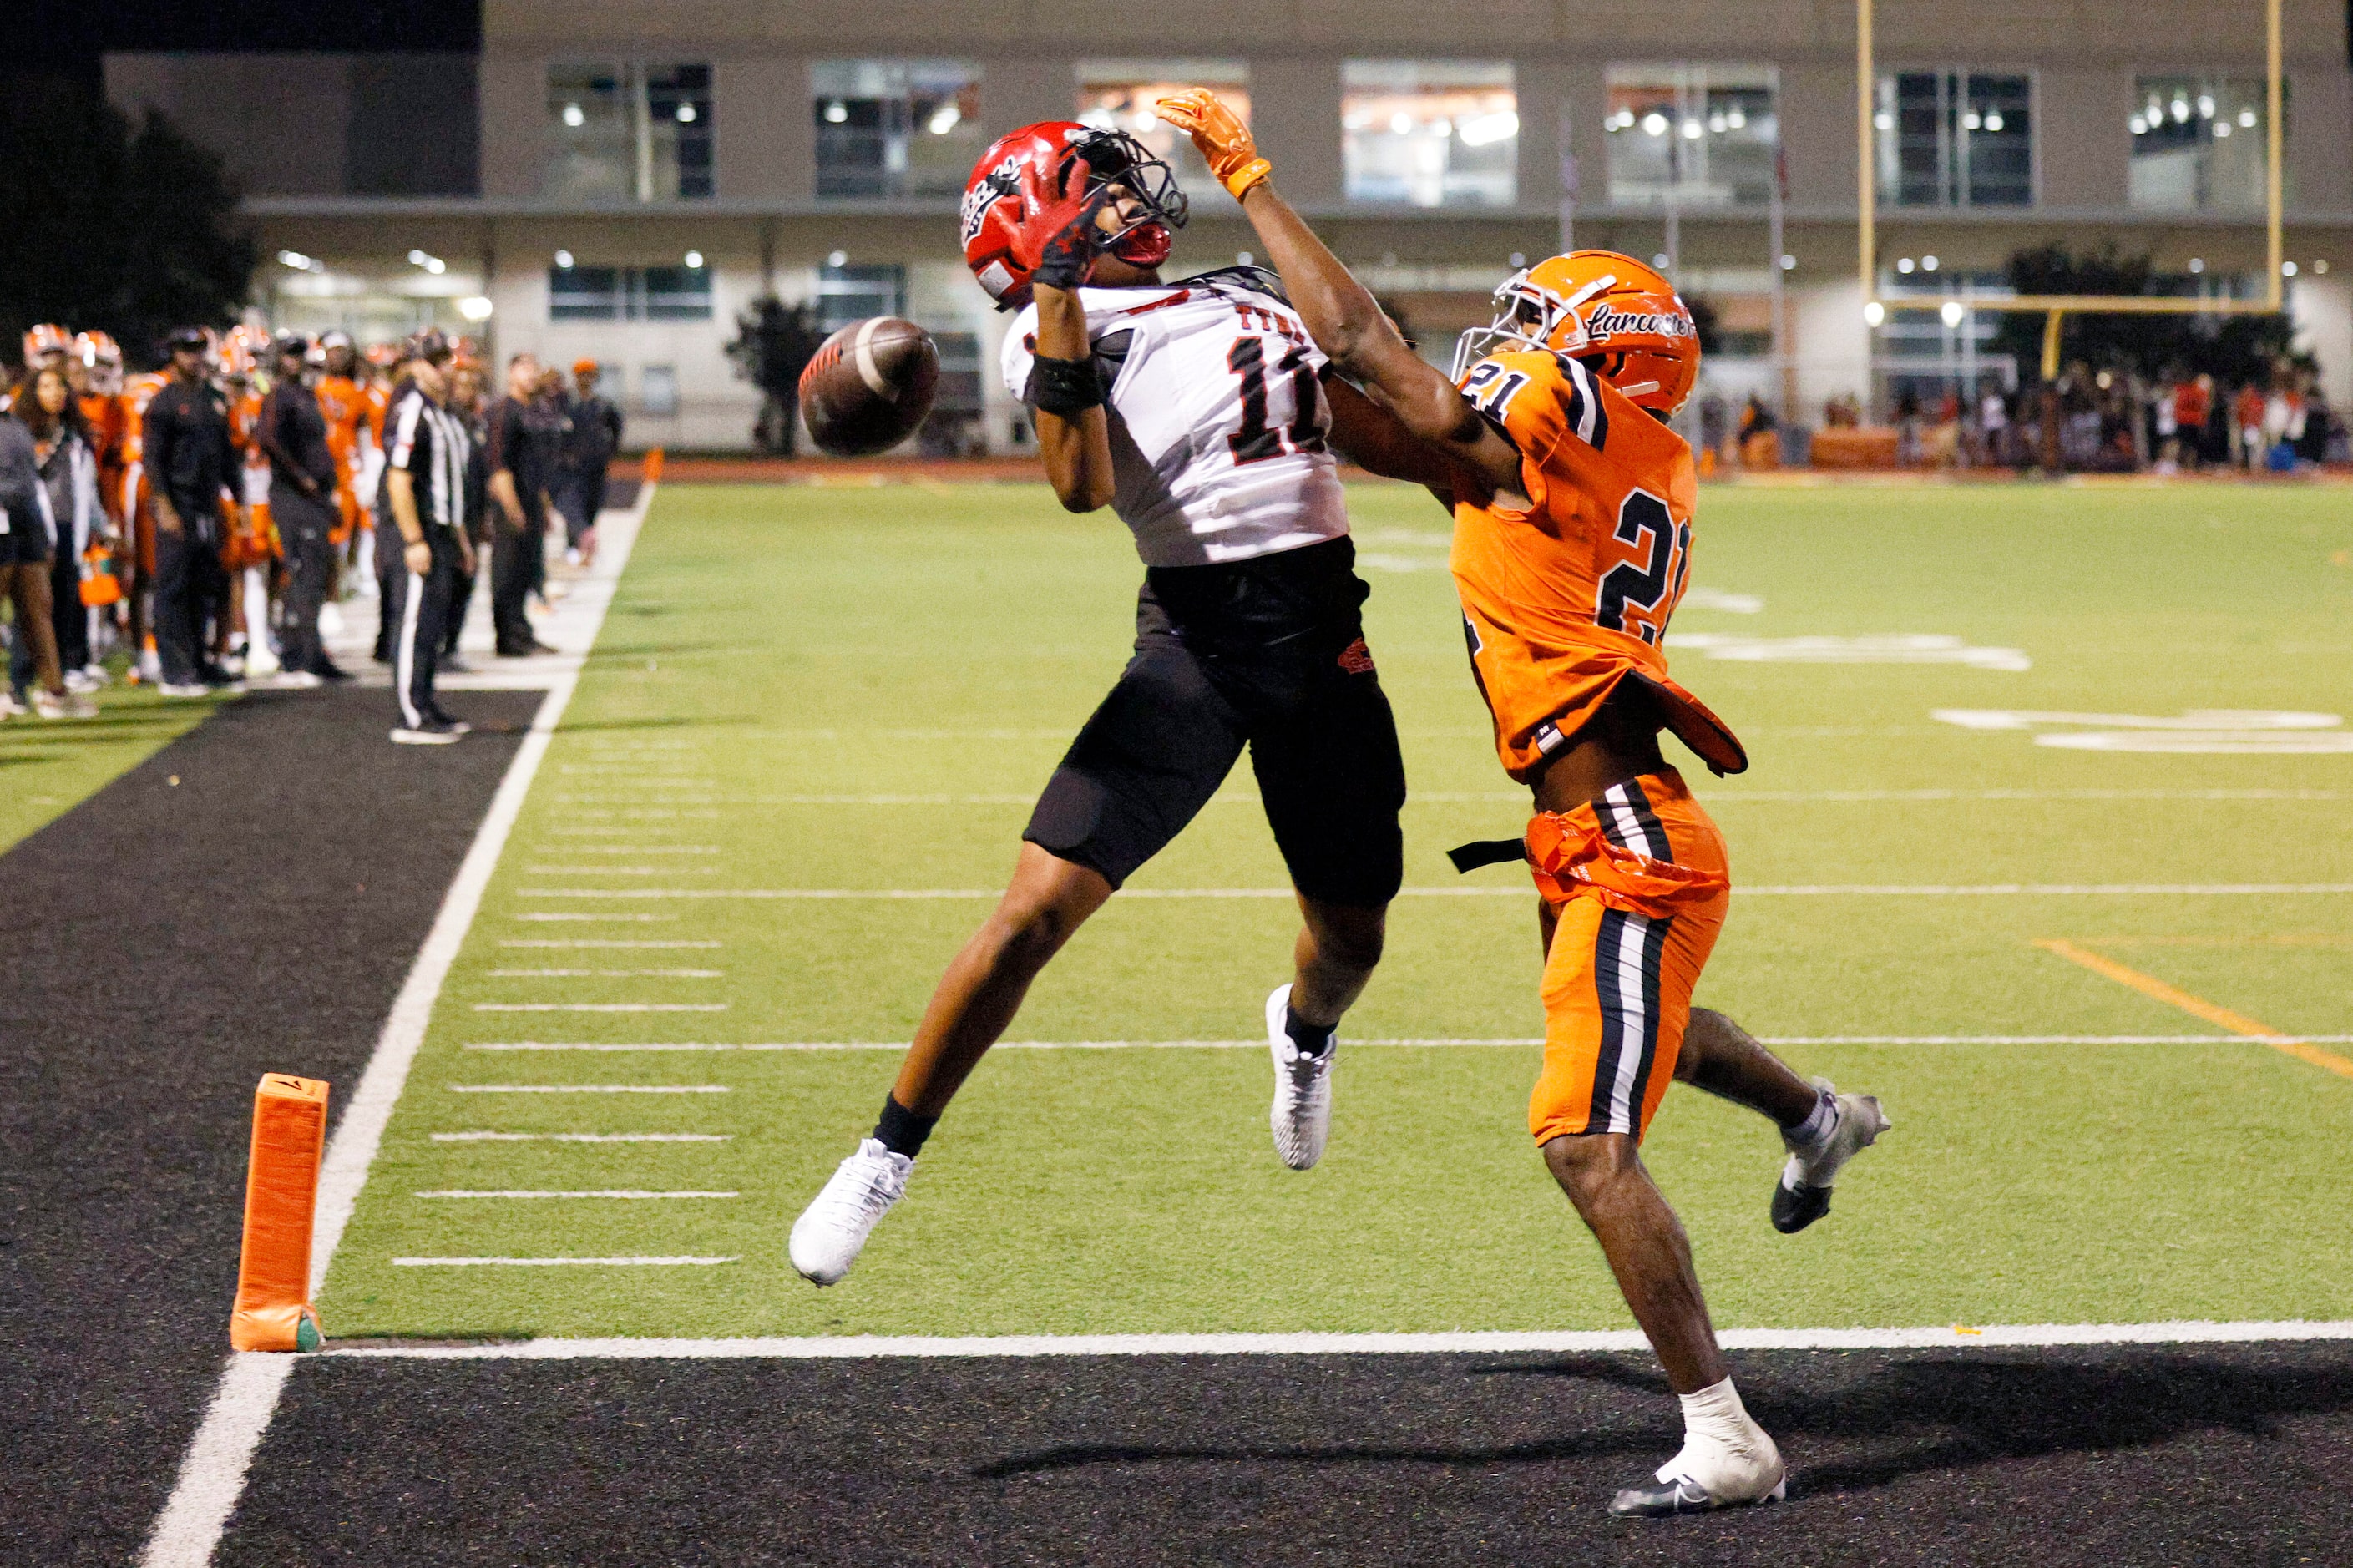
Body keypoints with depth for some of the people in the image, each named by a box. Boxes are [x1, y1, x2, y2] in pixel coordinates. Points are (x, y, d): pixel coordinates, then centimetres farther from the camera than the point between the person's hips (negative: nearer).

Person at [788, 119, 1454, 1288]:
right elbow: (1084, 488, -18)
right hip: (1194, 636, -5)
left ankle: (1303, 1027, 54)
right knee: (1040, 906, -12)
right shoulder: (1059, 328, 0)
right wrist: (1060, 293, -20)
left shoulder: (1259, 301, 20)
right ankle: (885, 1159, 4)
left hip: (1323, 640, 5)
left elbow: (1381, 439, 28)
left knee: (1350, 937, 14)